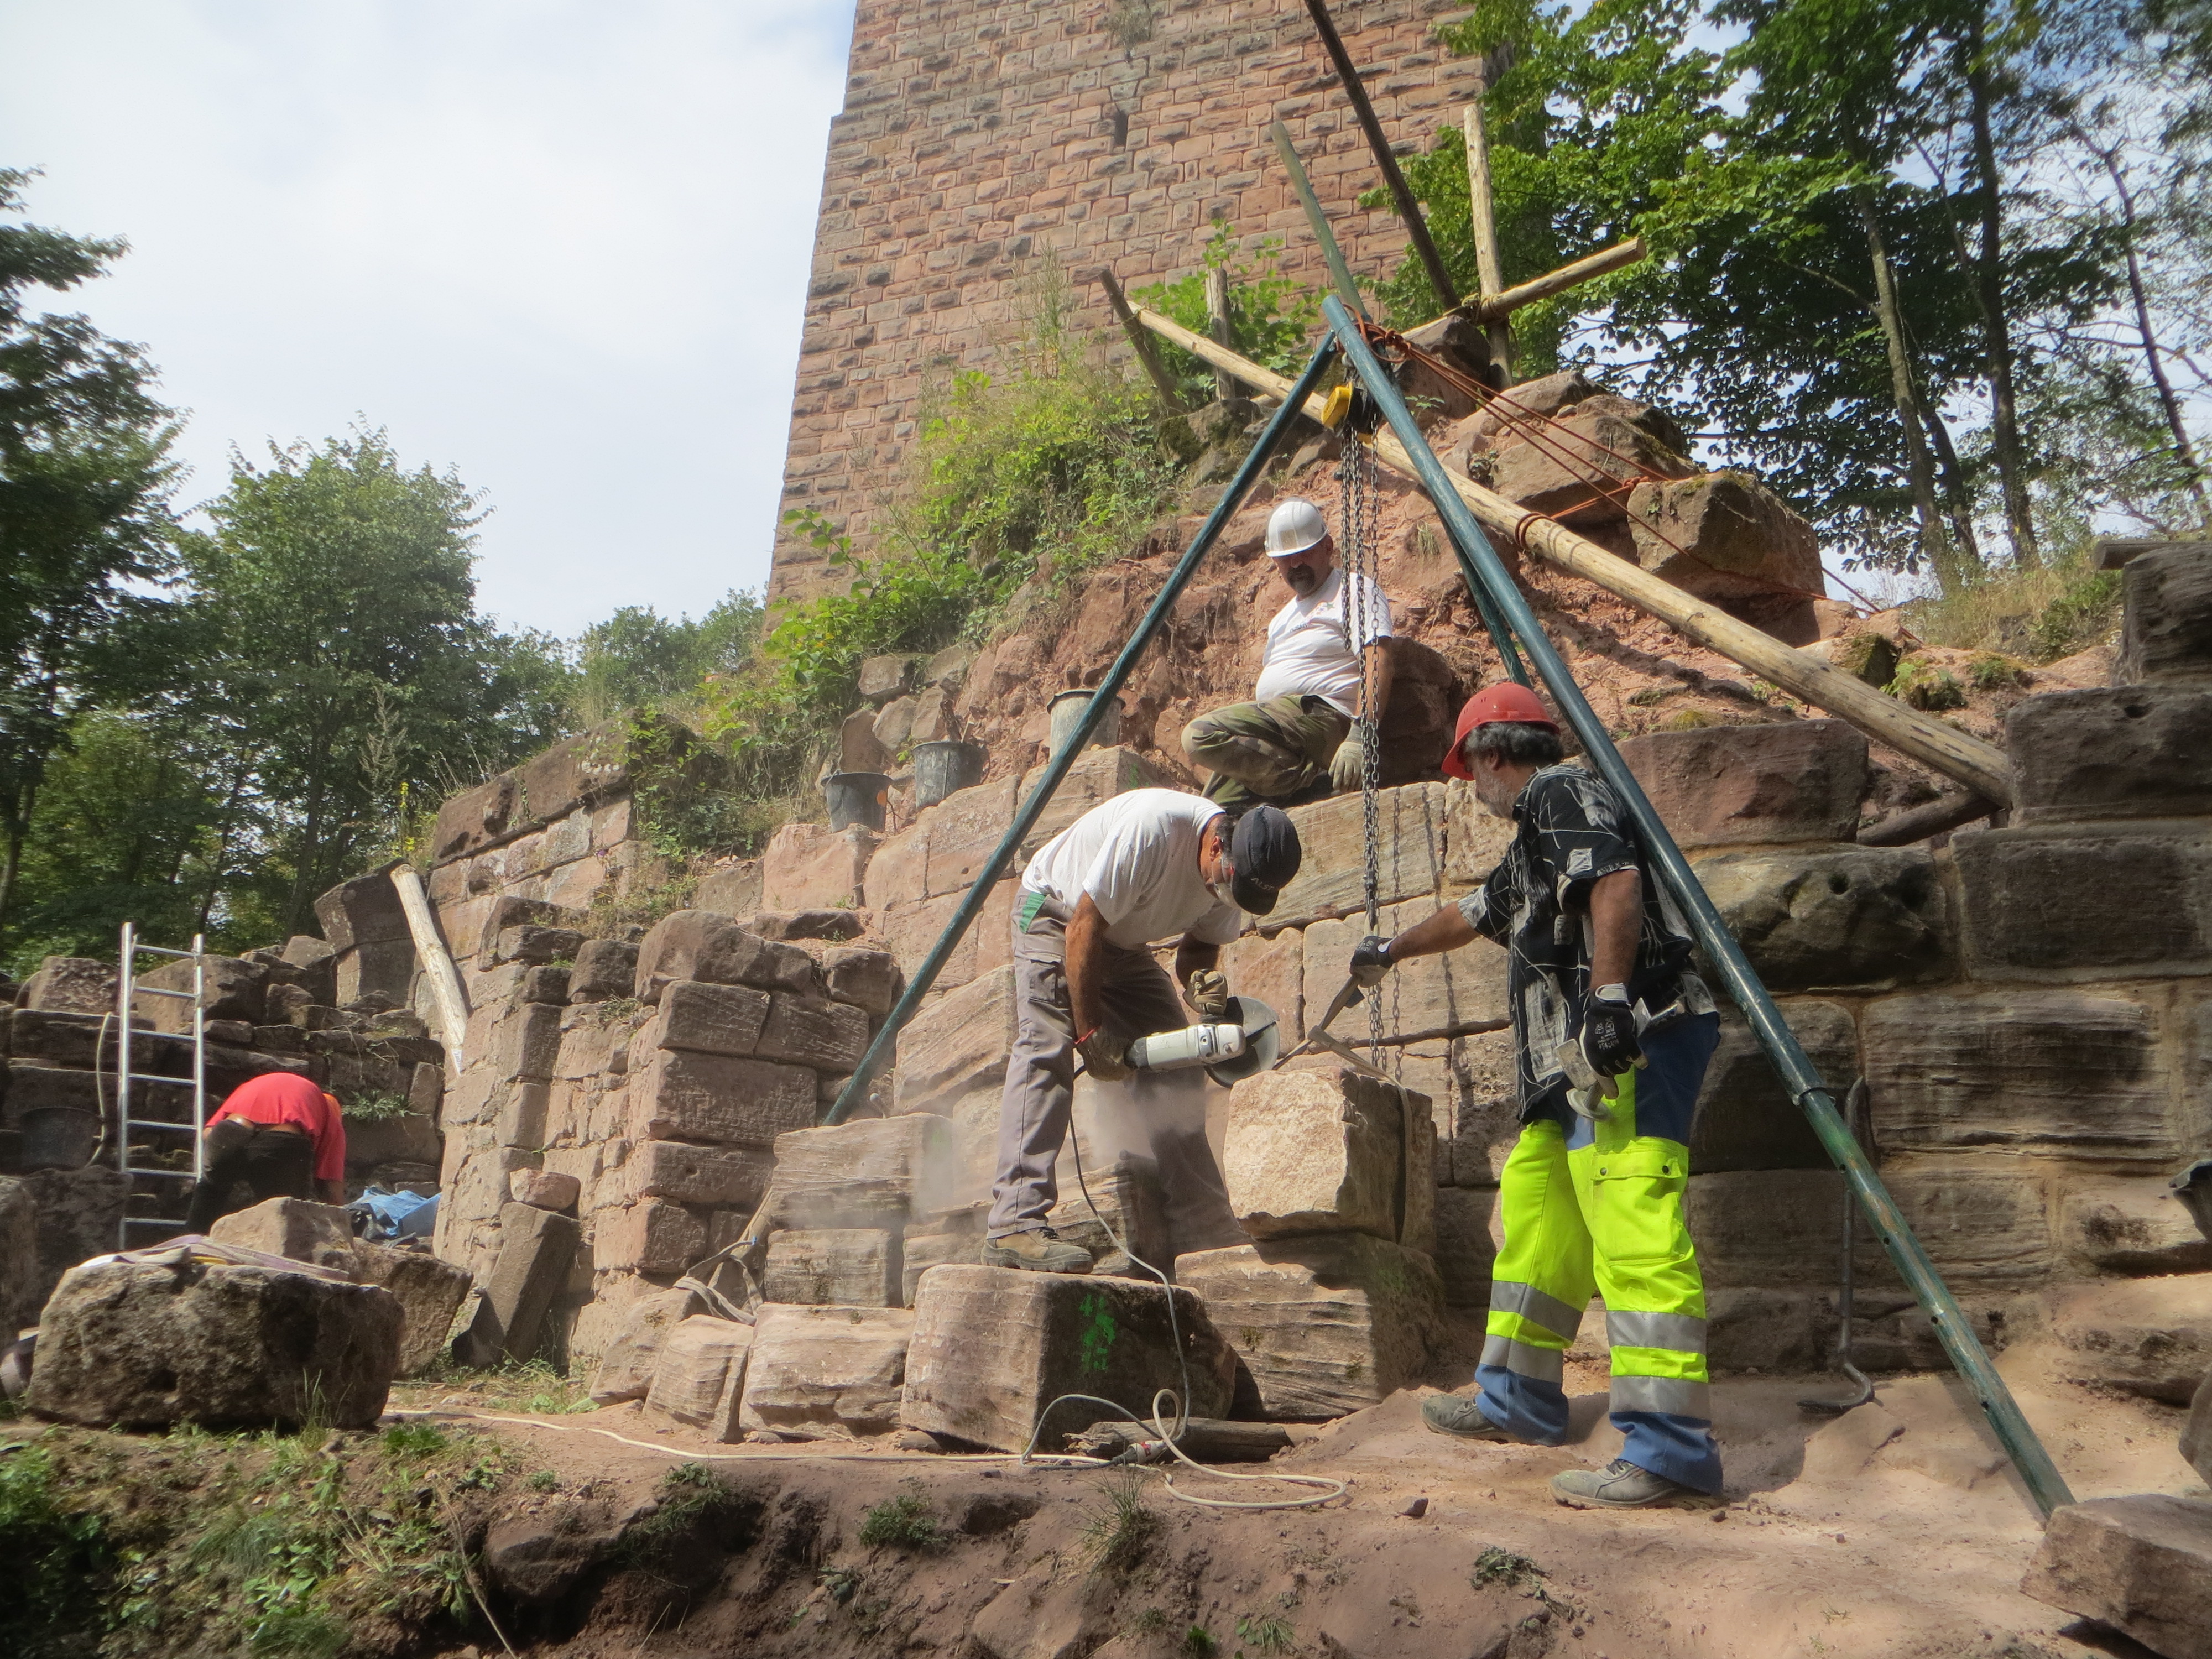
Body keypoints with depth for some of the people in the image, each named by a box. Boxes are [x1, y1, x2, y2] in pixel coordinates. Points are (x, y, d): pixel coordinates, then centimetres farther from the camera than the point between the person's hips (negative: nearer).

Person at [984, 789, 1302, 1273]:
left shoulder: (1240, 869, -14)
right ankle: (1015, 1226, -31)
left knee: (1175, 1068, -1)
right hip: (1055, 914, -7)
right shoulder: (1153, 827, -36)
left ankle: (1208, 1234, 3)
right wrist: (1090, 1033, -27)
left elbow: (1199, 947, -2)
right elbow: (1085, 929, -31)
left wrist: (1201, 981, -27)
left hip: (1124, 942, 7)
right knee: (1046, 1050, -25)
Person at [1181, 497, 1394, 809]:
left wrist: (1359, 735, -26)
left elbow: (1377, 663, -13)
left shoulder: (1354, 591, 3)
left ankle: (1311, 778, -24)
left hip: (1324, 717, -9)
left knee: (1201, 734, -27)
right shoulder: (1284, 617, 30)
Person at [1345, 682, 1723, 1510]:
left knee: (1635, 1231, -16)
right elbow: (1476, 913, 43)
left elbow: (1616, 883, -20)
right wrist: (1392, 950, 55)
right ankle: (1518, 1400, 25)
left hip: (1633, 1040, -11)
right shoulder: (1536, 838, 28)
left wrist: (1610, 997, -28)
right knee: (1534, 1204, 15)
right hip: (1583, 1063, 11)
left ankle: (1671, 1449, -18)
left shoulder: (1561, 793, -2)